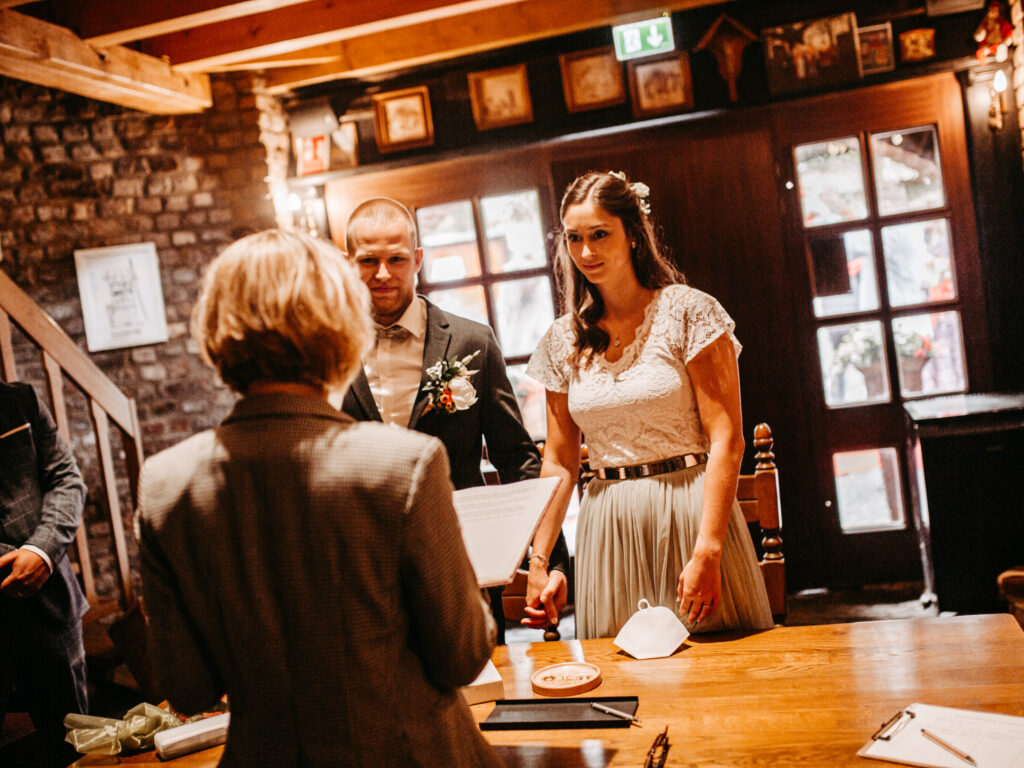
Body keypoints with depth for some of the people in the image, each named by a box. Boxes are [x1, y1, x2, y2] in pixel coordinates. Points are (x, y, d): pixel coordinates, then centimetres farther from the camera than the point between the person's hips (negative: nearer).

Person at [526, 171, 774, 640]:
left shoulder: (688, 311, -5)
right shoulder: (563, 341, 7)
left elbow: (726, 440, -10)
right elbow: (559, 462, 10)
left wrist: (706, 552, -18)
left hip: (691, 514, -3)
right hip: (608, 528, 3)